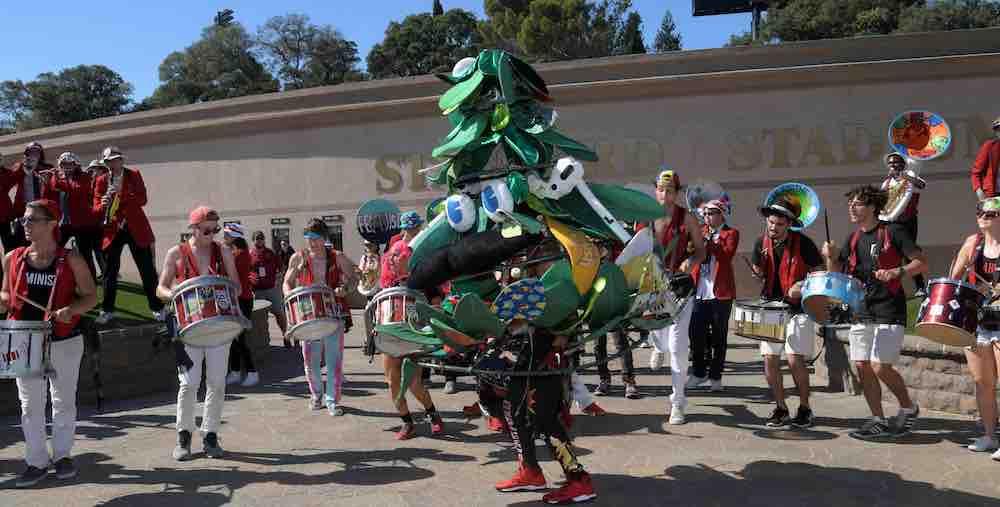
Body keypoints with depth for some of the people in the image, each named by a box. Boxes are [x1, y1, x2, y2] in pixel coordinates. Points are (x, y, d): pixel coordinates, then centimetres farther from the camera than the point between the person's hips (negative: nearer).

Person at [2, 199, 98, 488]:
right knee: (30, 405, 8)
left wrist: (70, 310, -23)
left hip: (65, 342, -2)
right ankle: (37, 461, 21)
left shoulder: (71, 261, -8)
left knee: (64, 401, 10)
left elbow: (91, 297, -4)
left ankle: (62, 455, 27)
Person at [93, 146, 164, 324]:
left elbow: (142, 199, -11)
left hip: (136, 229, -2)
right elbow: (96, 208, 1)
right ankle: (107, 310, 14)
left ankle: (157, 308, 10)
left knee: (147, 269, 2)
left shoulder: (134, 175, 1)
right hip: (112, 231, 2)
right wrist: (102, 205, -21)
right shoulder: (101, 181, 6)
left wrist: (120, 194, -23)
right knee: (110, 271, 4)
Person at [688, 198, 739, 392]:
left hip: (721, 292, -4)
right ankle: (699, 373, 18)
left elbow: (726, 256, -14)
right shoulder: (700, 232, 17)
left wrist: (709, 242, -17)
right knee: (696, 334, 3)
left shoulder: (731, 233, 2)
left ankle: (716, 376, 13)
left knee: (718, 336, 3)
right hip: (699, 292, 4)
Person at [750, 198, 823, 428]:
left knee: (795, 359, -11)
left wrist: (803, 286, -20)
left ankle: (804, 407, 11)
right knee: (770, 359, 0)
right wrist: (758, 272, -8)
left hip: (798, 308, -4)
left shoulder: (803, 243, -10)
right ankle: (781, 408, 17)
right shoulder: (762, 242, 3)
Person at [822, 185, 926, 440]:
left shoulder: (892, 232, -5)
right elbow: (837, 273, 12)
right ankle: (878, 421, 16)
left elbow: (922, 263, -7)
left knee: (880, 367, -9)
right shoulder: (853, 239, 12)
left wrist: (896, 271, -23)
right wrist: (830, 257, -7)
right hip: (860, 311, 6)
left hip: (888, 313, -6)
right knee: (862, 367, 5)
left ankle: (909, 408, 16)